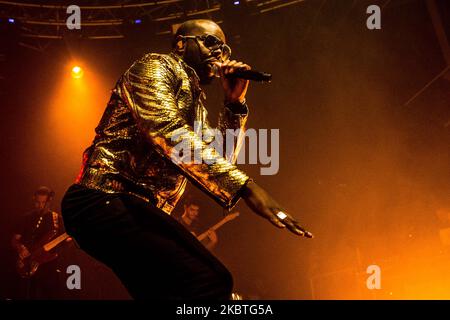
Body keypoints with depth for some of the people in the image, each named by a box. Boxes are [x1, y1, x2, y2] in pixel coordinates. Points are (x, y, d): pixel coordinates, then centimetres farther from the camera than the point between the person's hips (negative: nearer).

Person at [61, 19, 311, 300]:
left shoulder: (196, 100, 25)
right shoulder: (156, 66, -1)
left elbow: (220, 158, 24)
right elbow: (167, 132, -21)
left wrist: (235, 103, 11)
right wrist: (245, 185, -30)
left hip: (140, 209, 10)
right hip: (106, 199, -10)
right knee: (204, 282, -27)